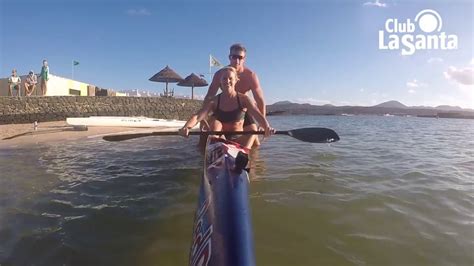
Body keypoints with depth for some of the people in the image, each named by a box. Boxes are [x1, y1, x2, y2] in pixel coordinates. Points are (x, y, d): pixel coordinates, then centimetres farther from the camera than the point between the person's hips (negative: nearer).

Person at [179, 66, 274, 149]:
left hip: (238, 140, 0)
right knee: (215, 123, -25)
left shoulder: (243, 99, -4)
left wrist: (267, 127, -43)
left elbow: (258, 115, -21)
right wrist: (186, 127, -41)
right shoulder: (214, 101, -4)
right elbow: (197, 116, -18)